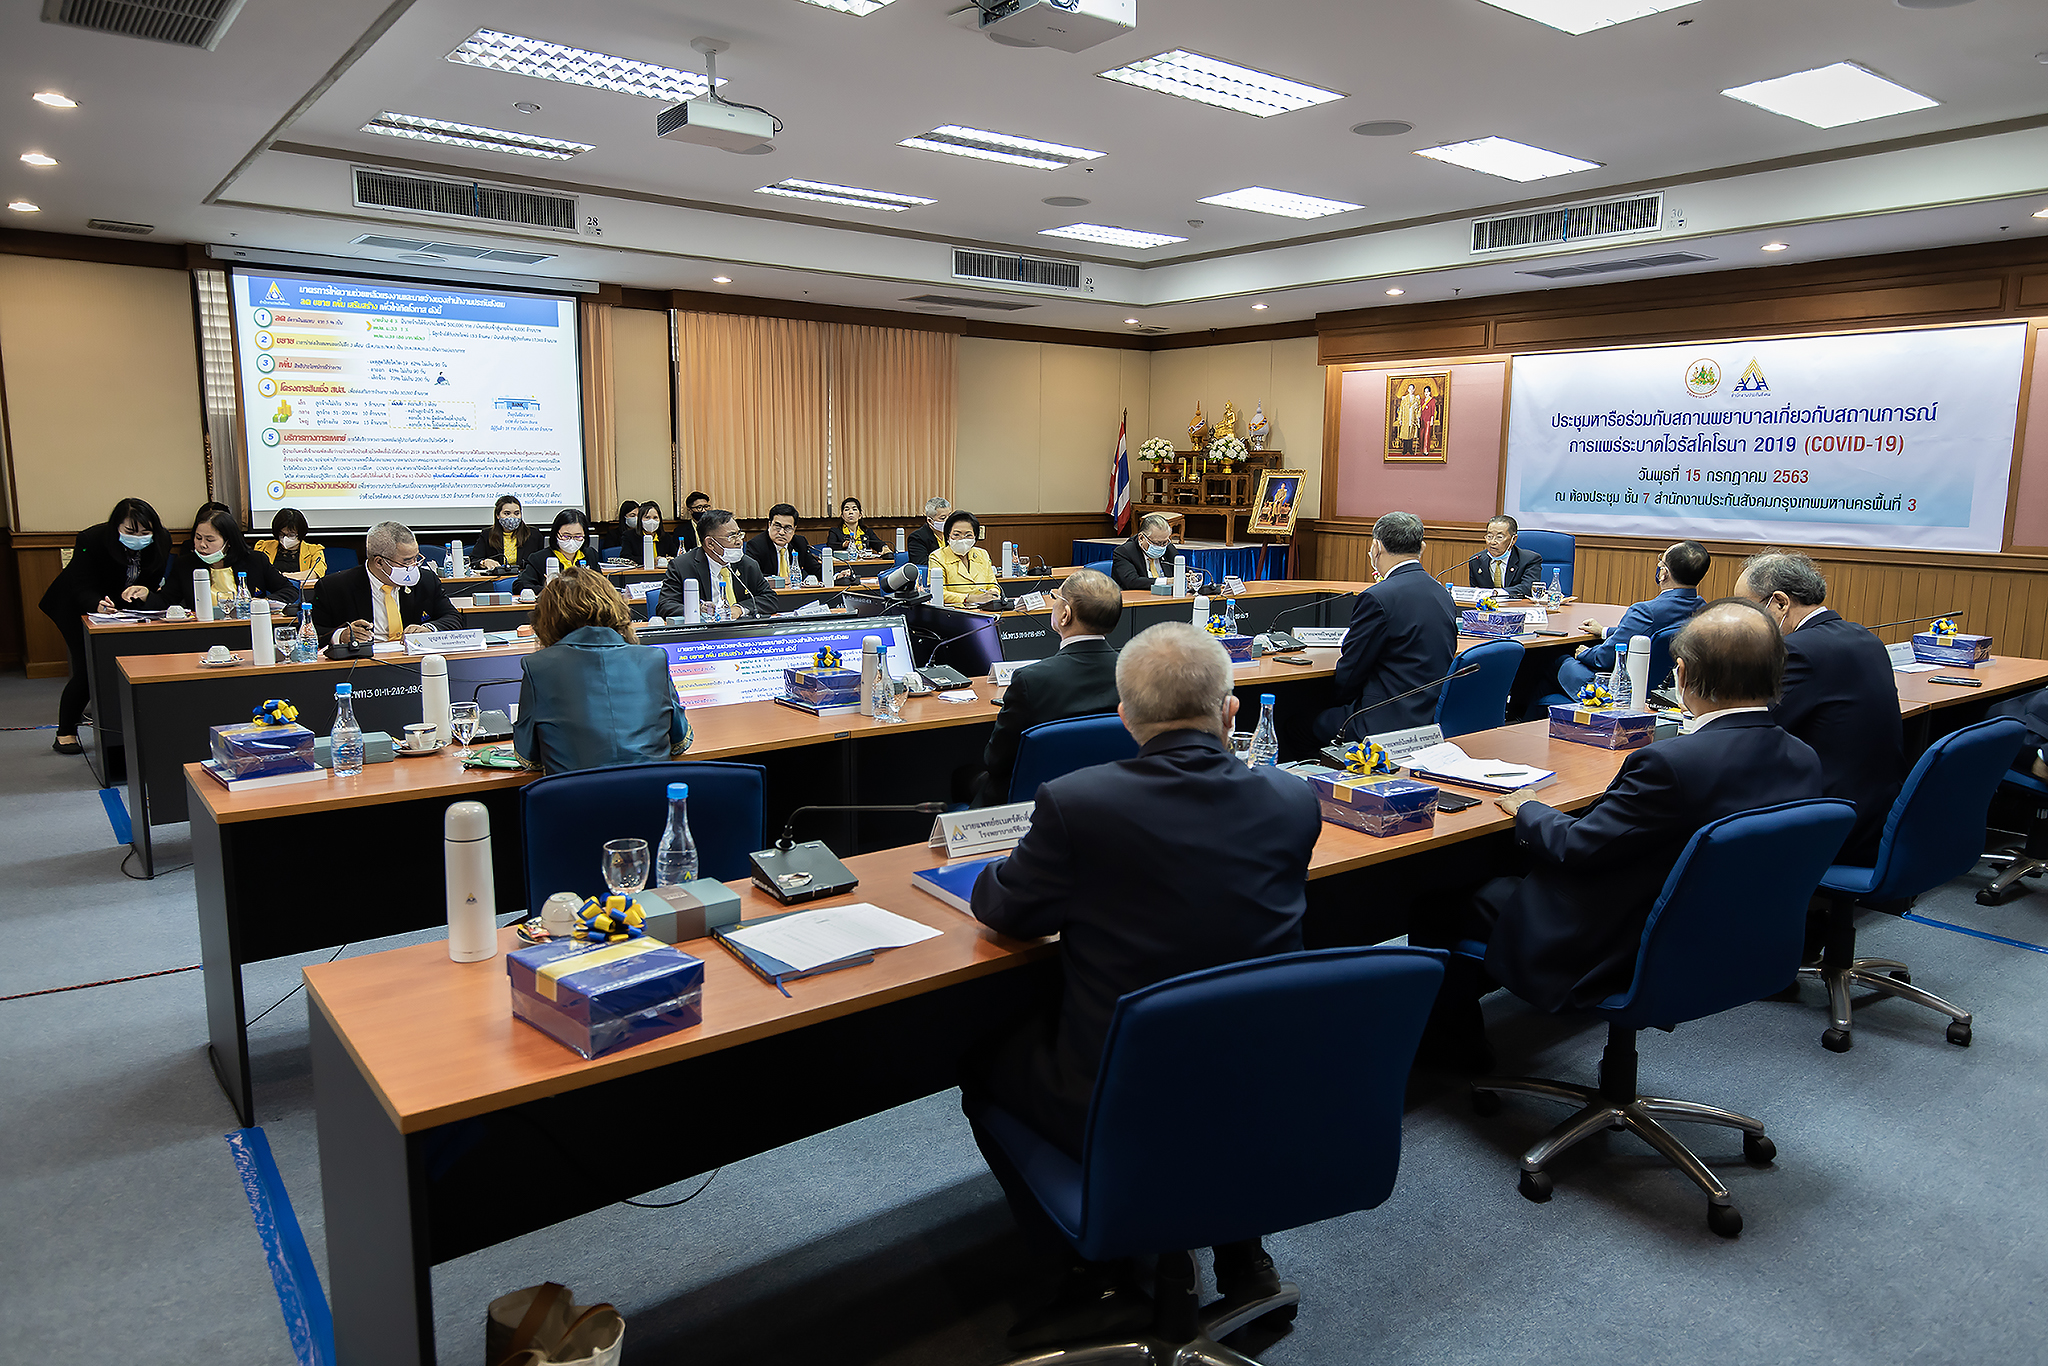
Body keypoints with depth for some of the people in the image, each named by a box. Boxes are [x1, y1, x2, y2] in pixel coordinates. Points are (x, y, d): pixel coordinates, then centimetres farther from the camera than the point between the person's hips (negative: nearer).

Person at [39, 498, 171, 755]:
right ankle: (65, 732, 6)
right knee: (87, 669, -12)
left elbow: (155, 583, -14)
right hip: (76, 607, -4)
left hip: (124, 608, 4)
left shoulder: (161, 541, -19)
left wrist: (145, 592, -41)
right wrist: (99, 605, -55)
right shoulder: (92, 540, -30)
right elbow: (83, 590, -30)